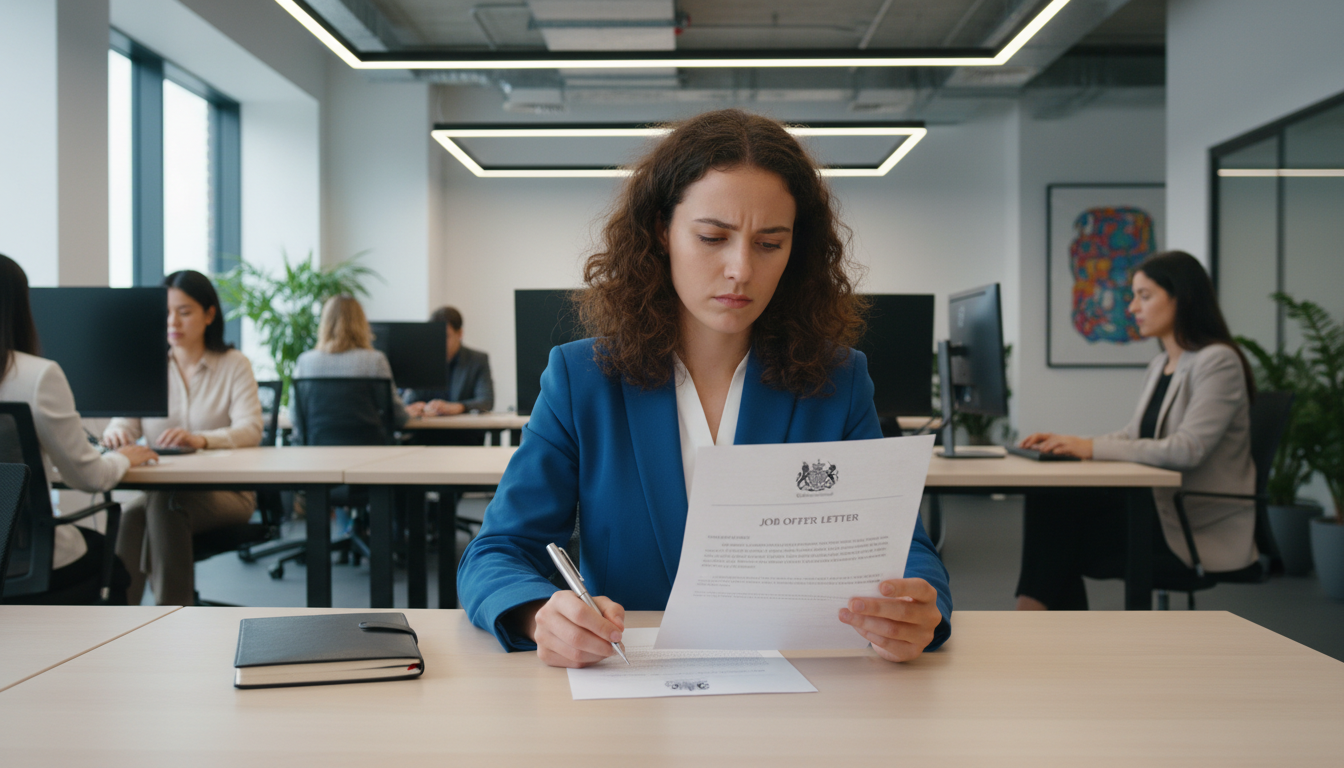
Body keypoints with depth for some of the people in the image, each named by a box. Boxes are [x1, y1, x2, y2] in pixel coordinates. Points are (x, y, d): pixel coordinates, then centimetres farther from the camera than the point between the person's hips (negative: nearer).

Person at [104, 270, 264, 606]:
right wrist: (116, 432, -27)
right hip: (159, 488, 3)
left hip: (225, 493, -2)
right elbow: (124, 421, 0)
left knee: (165, 503, -33)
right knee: (132, 514, -31)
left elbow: (250, 430, -13)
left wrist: (200, 439, -34)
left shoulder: (235, 365, 3)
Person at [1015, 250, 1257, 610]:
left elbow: (1186, 450, -23)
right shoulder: (1160, 365, 16)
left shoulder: (1218, 362, -13)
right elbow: (1133, 436, 16)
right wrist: (1067, 442, -1)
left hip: (1201, 531, -8)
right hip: (1159, 507, 8)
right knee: (1047, 502, -13)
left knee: (1059, 520, -18)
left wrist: (1093, 447, -23)